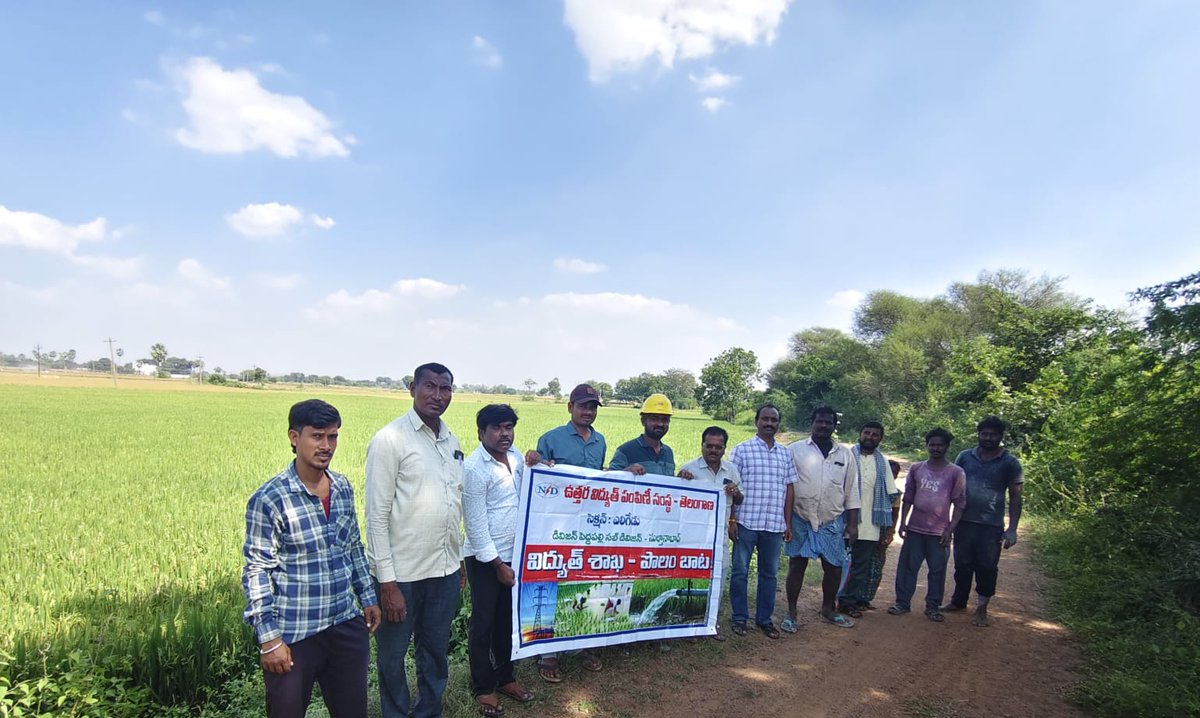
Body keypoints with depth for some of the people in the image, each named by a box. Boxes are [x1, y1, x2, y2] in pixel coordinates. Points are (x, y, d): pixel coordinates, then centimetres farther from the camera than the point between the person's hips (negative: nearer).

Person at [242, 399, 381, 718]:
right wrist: (269, 638, -13)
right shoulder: (269, 499, -15)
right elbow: (256, 571, -12)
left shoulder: (343, 487, 2)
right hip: (294, 635, -5)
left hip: (346, 625, 5)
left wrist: (368, 597, 14)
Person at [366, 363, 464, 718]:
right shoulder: (390, 439, -11)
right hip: (403, 573, -5)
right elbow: (377, 514, -12)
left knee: (436, 651, 19)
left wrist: (459, 560, 15)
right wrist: (386, 581, -14)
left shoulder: (451, 440, 7)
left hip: (446, 570, 6)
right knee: (392, 655, 13)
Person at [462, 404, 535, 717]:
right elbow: (476, 524, -17)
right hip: (485, 559, -6)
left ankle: (504, 677, 34)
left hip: (514, 553, 6)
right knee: (483, 622, 8)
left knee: (507, 620, 18)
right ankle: (483, 688, 24)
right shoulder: (474, 468, -18)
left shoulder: (517, 457, 2)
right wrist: (498, 564, -13)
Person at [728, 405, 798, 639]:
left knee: (770, 573, 11)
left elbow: (789, 488, 13)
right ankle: (740, 618, 17)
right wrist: (731, 520, -8)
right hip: (746, 522, -4)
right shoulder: (742, 449, -1)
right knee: (740, 571, 4)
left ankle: (764, 618, 24)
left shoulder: (785, 453, 11)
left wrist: (787, 523, 10)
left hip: (775, 524, 4)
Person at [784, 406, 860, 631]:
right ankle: (791, 613, 17)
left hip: (832, 522, 3)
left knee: (834, 567, 9)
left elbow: (851, 491, 9)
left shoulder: (845, 454, 6)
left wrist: (852, 523, 5)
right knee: (796, 565, 5)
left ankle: (828, 610, 31)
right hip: (801, 520, -2)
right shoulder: (796, 450, -2)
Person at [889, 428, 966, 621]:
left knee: (937, 571, 5)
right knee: (907, 567, 4)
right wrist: (902, 522, 5)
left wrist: (950, 529, -7)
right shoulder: (916, 468, 5)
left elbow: (959, 504, -2)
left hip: (939, 532, -2)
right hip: (914, 528, 2)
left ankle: (933, 607, 18)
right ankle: (902, 602, 14)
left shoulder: (956, 473, -2)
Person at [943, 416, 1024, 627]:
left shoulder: (1010, 463, -1)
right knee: (962, 565, 12)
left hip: (991, 526, -2)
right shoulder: (965, 457, 5)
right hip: (963, 522, 2)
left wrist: (1012, 529, -6)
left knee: (987, 568, 4)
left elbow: (1015, 497, 0)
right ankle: (958, 601, 29)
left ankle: (981, 609, 19)